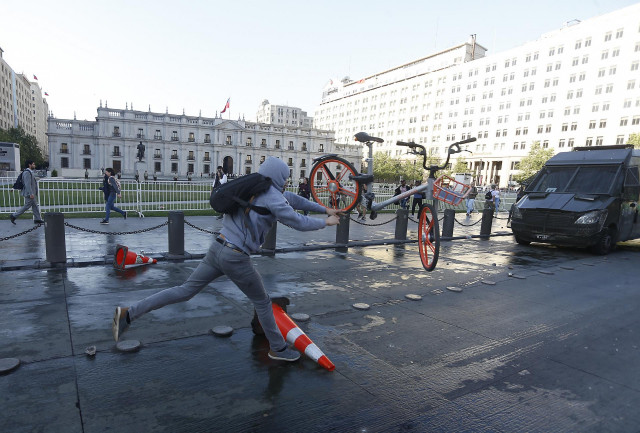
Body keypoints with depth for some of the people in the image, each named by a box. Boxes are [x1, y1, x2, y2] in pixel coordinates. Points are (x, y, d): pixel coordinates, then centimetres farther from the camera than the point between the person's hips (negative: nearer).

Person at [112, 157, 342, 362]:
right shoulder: (271, 196, -12)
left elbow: (292, 198, 21)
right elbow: (299, 222, -9)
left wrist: (324, 209, 28)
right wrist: (325, 223, 10)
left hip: (217, 248, 8)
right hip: (235, 258, -7)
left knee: (185, 291, 13)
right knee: (262, 302, 11)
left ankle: (129, 313, 10)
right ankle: (278, 348, 28)